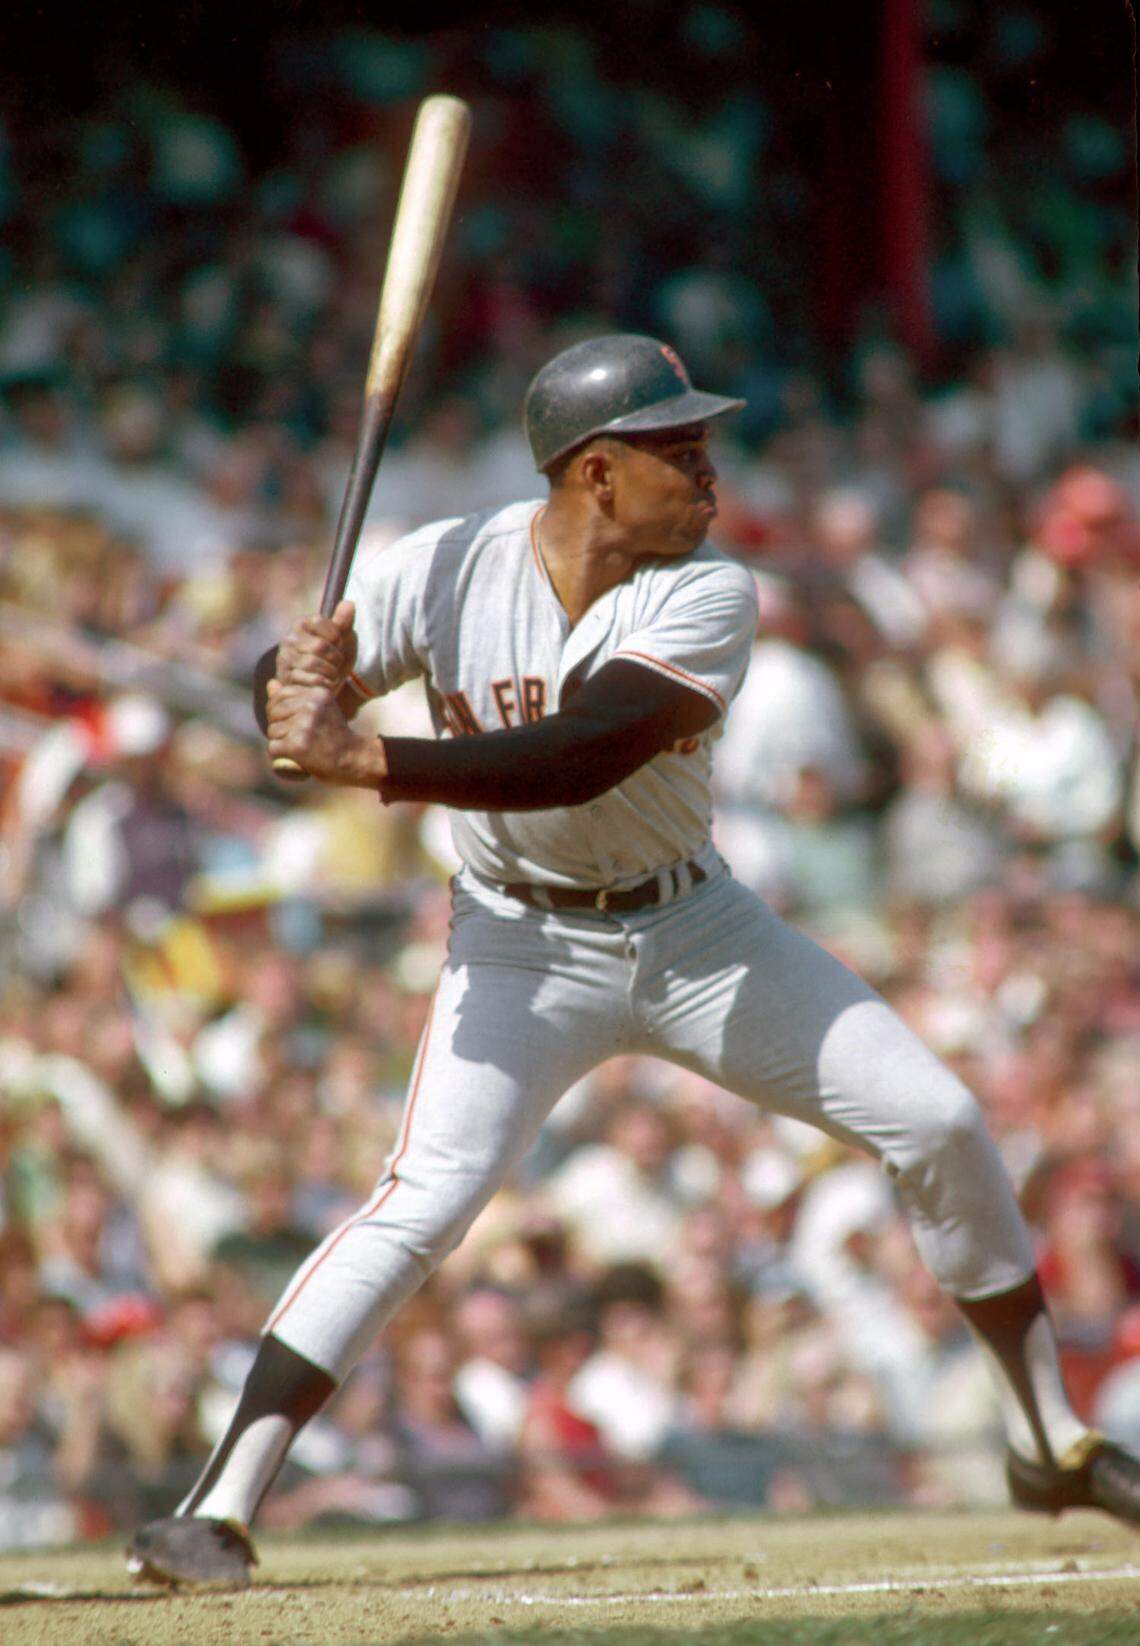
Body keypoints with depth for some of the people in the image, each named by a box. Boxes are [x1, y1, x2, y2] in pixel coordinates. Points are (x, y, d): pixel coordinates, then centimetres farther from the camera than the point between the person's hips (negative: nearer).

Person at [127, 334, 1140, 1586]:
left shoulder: (708, 599, -18)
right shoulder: (448, 570, -15)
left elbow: (580, 758, -32)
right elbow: (288, 705, -11)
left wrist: (364, 760, -40)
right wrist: (303, 677, -36)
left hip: (697, 930, 2)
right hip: (523, 949, -2)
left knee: (938, 1124, -3)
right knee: (425, 1199, -22)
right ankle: (216, 1511, -20)